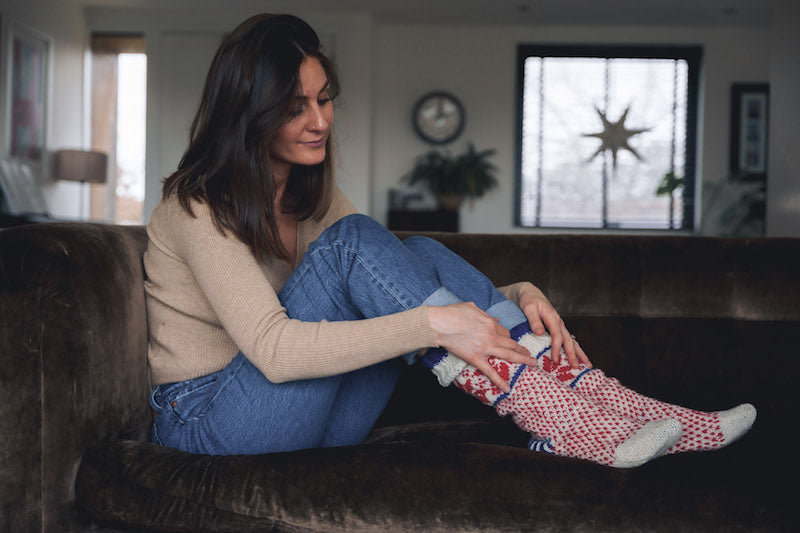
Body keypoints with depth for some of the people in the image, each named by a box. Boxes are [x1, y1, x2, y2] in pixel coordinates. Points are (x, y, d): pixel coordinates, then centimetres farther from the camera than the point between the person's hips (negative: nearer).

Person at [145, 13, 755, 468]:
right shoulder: (197, 208, -16)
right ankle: (570, 427, -30)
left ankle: (604, 405, -26)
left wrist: (514, 296, -15)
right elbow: (273, 347, -28)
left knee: (421, 254, -16)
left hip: (313, 416, 7)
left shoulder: (311, 191, 9)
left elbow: (388, 281, 3)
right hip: (207, 420, -6)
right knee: (354, 240, -27)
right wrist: (433, 323, -34)